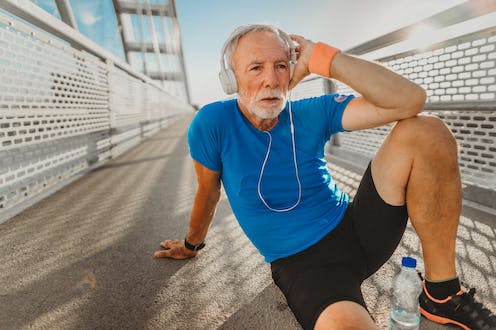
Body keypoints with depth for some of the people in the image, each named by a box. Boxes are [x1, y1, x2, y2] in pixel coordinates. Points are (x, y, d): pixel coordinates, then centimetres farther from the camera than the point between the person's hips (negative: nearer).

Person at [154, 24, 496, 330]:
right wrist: (192, 244, 20)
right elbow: (209, 193, 5)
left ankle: (443, 293, -4)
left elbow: (410, 99, -15)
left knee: (425, 131, -15)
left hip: (355, 229, 4)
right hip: (302, 265, -3)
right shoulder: (212, 123, -11)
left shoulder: (312, 113, -6)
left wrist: (322, 58, -17)